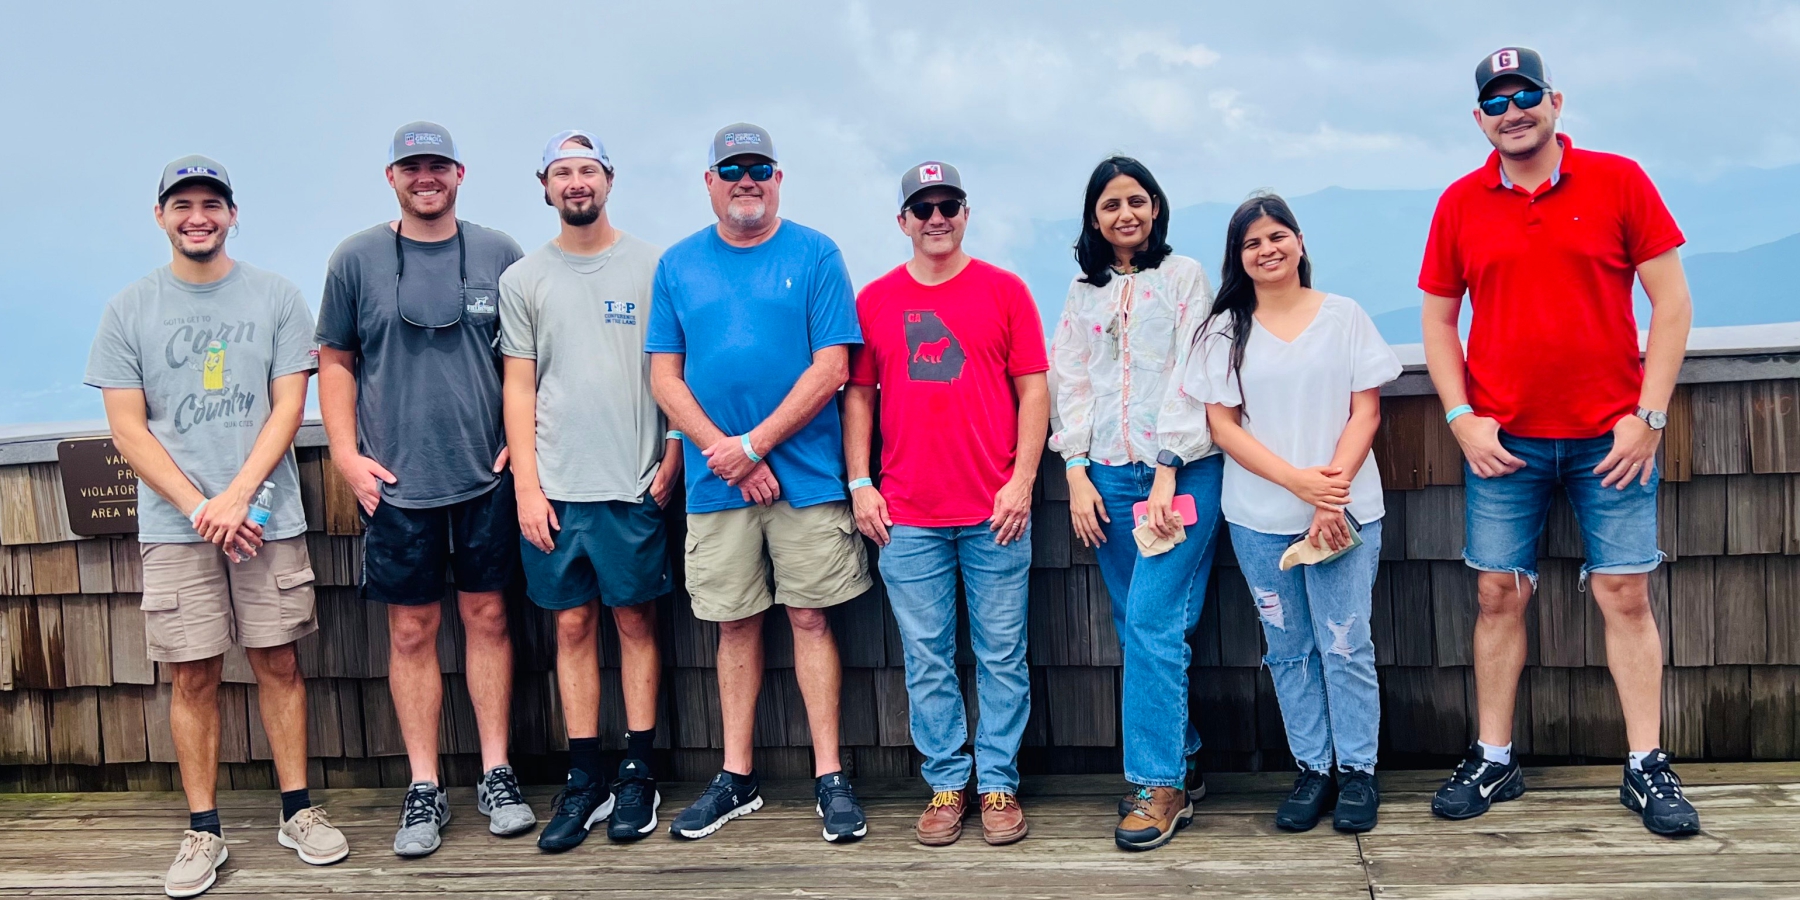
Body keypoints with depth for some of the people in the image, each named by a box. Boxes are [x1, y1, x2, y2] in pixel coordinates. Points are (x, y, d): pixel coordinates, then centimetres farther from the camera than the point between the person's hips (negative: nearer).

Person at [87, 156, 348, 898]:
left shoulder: (276, 298, 4)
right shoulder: (129, 310, 5)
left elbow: (288, 405, 0)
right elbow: (126, 425, 1)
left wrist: (237, 496, -11)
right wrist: (199, 509, -9)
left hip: (268, 517, 0)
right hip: (174, 524, 0)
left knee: (278, 663, 5)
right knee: (192, 676, 4)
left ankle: (297, 810, 17)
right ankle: (203, 831, 13)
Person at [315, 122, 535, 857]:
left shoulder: (497, 253, 4)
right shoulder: (356, 259, 3)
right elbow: (336, 361, 6)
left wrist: (522, 438, 1)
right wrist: (346, 454, -3)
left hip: (486, 475, 1)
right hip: (396, 483, 0)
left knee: (486, 616, 7)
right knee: (412, 630, 4)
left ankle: (496, 774, 18)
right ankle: (424, 787, 14)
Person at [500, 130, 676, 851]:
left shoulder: (650, 267, 4)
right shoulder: (523, 279, 8)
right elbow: (520, 388, 6)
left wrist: (673, 459, -5)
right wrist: (526, 486, -1)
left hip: (633, 485, -1)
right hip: (554, 489, 2)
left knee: (635, 621, 4)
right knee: (573, 626, 6)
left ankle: (637, 774, 14)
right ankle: (584, 779, 15)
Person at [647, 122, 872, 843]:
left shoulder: (815, 256, 0)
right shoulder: (678, 265, 9)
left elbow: (831, 366, -7)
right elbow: (664, 374, 5)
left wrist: (754, 444, -13)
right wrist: (725, 454, -8)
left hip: (806, 475, -2)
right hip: (716, 480, 3)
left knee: (810, 618, 2)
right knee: (735, 625, 10)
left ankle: (829, 778, 12)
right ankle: (737, 778, 20)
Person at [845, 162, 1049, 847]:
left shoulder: (1004, 290, 4)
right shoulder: (874, 300, 8)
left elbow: (1033, 390, 2)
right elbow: (858, 395, 10)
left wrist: (1021, 481, -6)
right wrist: (860, 484, 2)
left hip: (995, 511, -1)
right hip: (907, 516, 1)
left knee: (1002, 657, 5)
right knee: (927, 662, 7)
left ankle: (998, 784, 17)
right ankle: (945, 784, 19)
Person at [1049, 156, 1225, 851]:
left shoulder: (1184, 277, 4)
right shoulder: (1083, 292, 16)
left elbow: (1191, 376, -4)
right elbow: (1070, 384, 12)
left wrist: (1167, 470, -11)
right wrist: (1076, 473, 1)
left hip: (1179, 472, -4)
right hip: (1108, 477, 4)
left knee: (1153, 624, -11)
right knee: (1136, 629, 5)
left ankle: (1159, 783, -4)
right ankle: (1183, 763, 18)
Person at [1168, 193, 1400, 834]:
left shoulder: (1343, 316, 5)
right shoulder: (1226, 331, 6)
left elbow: (1365, 412, 1)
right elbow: (1222, 424, -1)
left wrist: (1333, 489, -12)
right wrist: (1299, 482, -12)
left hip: (1345, 510, -1)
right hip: (1259, 517, 1)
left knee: (1345, 644, -1)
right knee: (1288, 648, 8)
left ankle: (1358, 771, 14)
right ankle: (1312, 769, 20)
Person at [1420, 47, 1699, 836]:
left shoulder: (1619, 181, 0)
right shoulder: (1460, 204, 5)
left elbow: (1672, 301, -1)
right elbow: (1438, 319, 8)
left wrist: (1648, 416, -7)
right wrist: (1462, 418, -3)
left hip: (1610, 438, -1)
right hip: (1502, 443, 1)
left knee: (1626, 596, 2)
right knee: (1499, 596, 4)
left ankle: (1647, 769, 12)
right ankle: (1493, 762, 14)